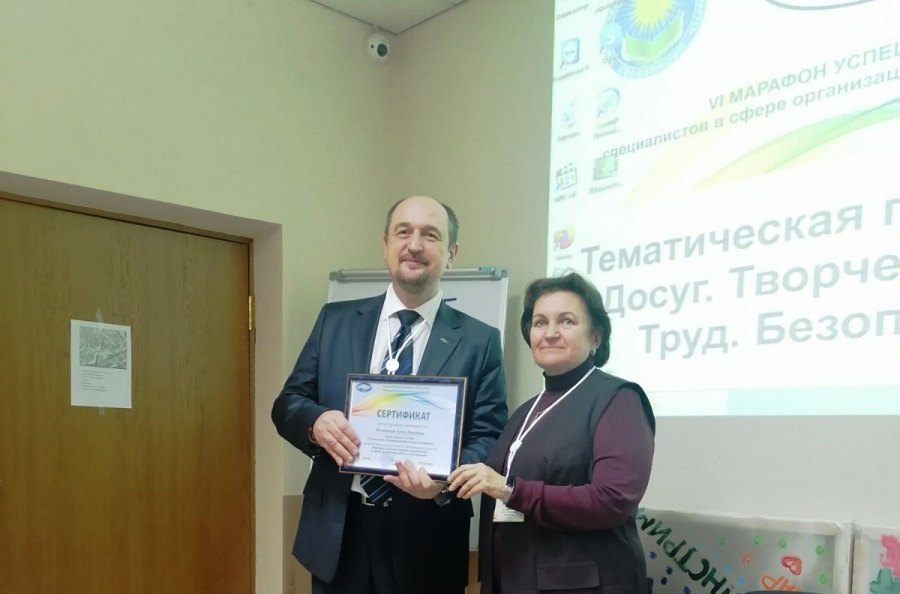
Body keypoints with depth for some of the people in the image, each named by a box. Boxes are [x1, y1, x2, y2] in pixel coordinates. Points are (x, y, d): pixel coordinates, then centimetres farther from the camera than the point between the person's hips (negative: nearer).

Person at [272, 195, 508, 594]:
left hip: (426, 541, -1)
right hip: (337, 533, 2)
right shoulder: (335, 320, 4)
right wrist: (317, 421, -16)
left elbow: (490, 437, -4)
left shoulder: (479, 341, -2)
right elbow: (287, 402, 6)